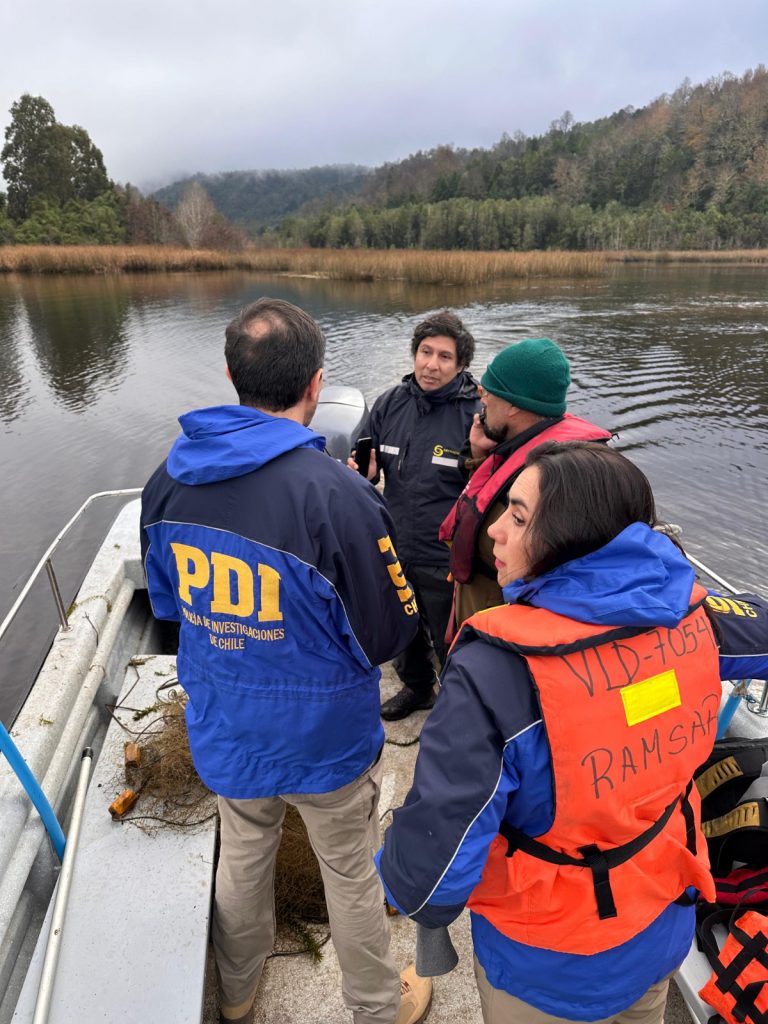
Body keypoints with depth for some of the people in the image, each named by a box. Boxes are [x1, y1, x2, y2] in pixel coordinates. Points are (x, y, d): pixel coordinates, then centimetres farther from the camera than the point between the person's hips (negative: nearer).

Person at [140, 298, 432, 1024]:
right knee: (352, 878, 21)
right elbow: (385, 635, -19)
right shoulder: (333, 493, -31)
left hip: (222, 730, 5)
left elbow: (166, 600, 3)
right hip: (323, 736, -4)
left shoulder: (170, 478, -12)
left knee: (242, 857, 29)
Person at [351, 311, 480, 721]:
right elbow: (367, 463, 11)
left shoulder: (475, 414, -18)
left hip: (445, 562, -5)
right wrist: (364, 472, -10)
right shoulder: (389, 403, -3)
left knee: (451, 647, 15)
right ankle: (416, 687, 55)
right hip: (394, 553, 6)